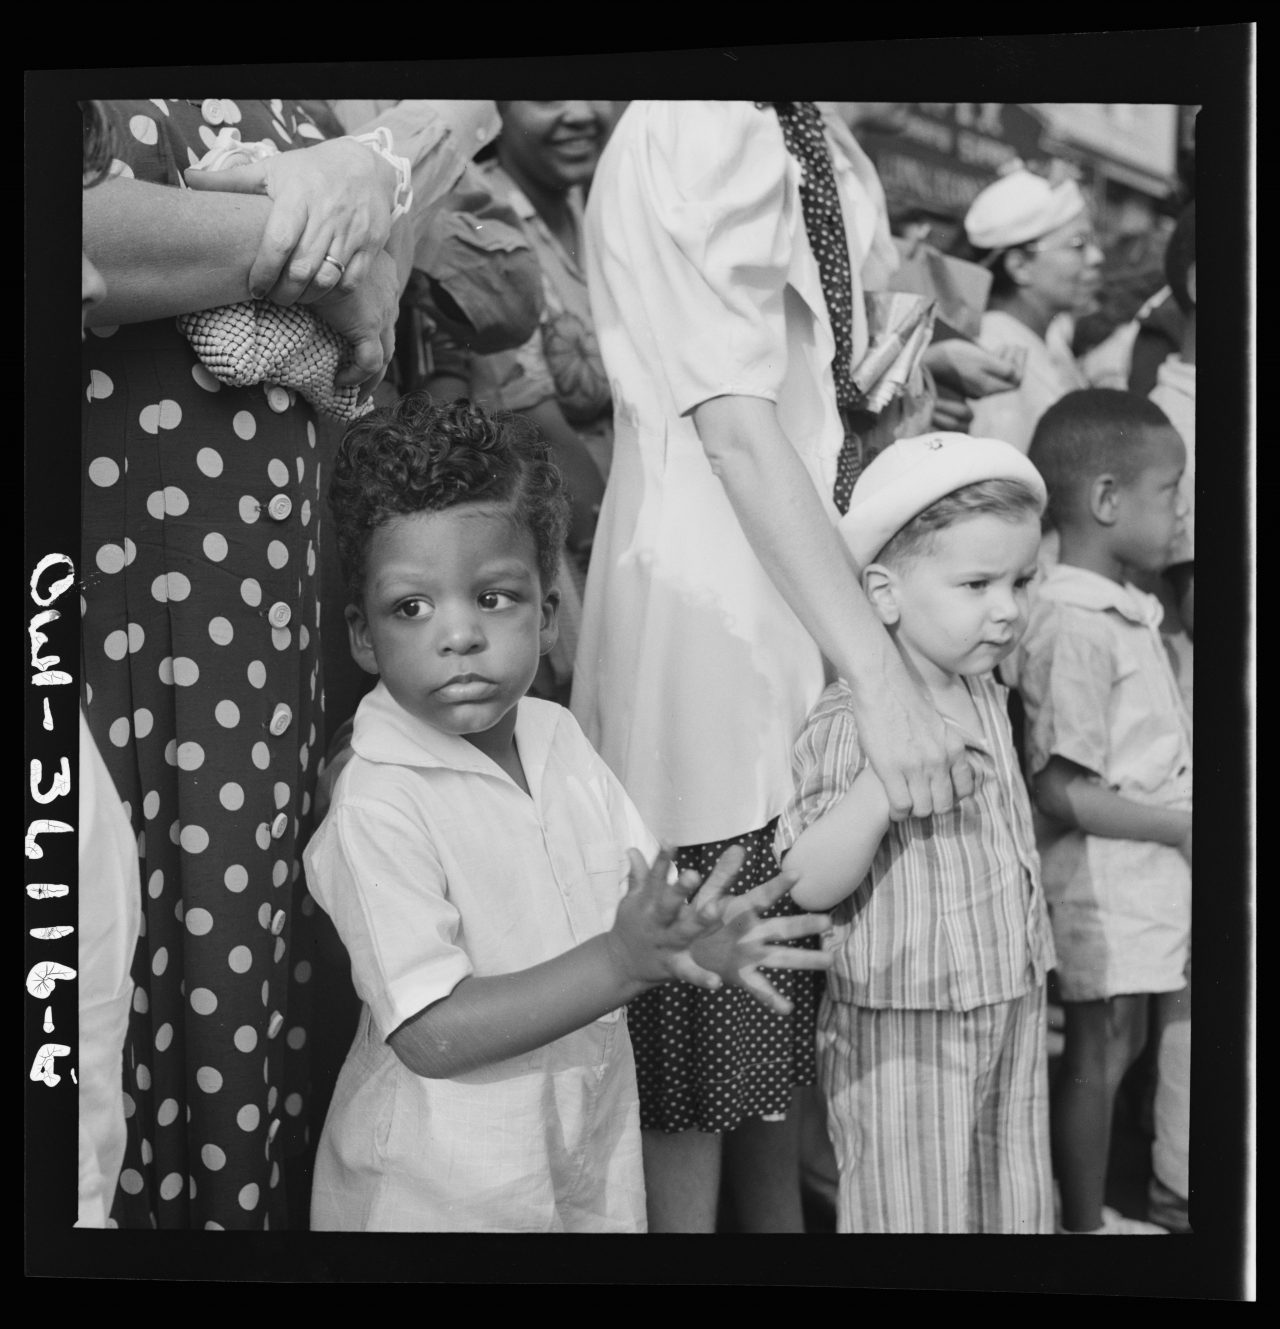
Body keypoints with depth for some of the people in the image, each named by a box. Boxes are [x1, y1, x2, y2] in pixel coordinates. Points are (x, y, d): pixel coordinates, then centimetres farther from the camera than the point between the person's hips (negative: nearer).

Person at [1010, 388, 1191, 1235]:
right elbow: (1058, 791, -23)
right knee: (1099, 1053, 4)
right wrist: (1180, 827, -19)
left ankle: (1095, 1211, 33)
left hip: (1142, 877, 9)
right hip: (1103, 878, -9)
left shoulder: (1126, 611, 8)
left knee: (1120, 1042, 18)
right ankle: (1082, 1224, 20)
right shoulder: (1074, 627, -22)